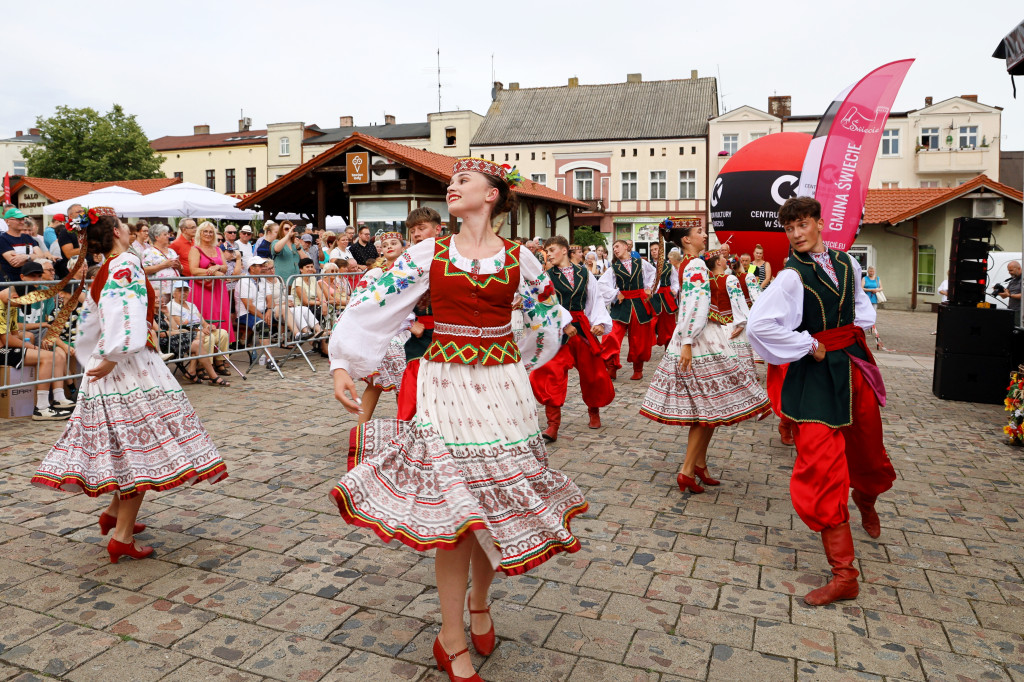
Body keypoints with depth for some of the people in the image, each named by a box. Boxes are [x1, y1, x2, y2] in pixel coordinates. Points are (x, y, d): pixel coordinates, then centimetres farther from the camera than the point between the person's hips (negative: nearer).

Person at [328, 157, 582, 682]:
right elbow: (374, 305, 1)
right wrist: (342, 364, -7)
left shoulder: (519, 259, 4)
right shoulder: (428, 253, 3)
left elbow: (551, 320, 17)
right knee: (453, 506, -2)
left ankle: (480, 604, 37)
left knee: (499, 500, 9)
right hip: (446, 385, -1)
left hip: (502, 389, 2)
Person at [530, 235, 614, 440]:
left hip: (583, 326, 3)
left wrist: (599, 322, -4)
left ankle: (594, 410, 38)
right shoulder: (548, 276, 1)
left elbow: (596, 298, 9)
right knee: (553, 373, -15)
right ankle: (553, 424, -9)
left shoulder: (584, 273, 6)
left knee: (593, 370, 10)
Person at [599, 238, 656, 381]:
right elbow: (601, 283, -1)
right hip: (622, 305, 0)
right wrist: (615, 294, -4)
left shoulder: (641, 263, 6)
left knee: (640, 338, 6)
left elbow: (654, 273, 22)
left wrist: (649, 288, 12)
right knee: (613, 334, -13)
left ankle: (638, 370, 22)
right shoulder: (614, 268, 3)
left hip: (640, 304, 1)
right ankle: (611, 367, -2)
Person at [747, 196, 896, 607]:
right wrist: (809, 345, -18)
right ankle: (844, 575, -1)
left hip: (853, 364, 6)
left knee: (867, 448, 22)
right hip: (816, 374, -6)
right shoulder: (791, 277, -15)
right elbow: (758, 325, -27)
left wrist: (857, 328, 5)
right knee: (821, 468, -9)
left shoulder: (846, 263, 5)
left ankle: (866, 501, 60)